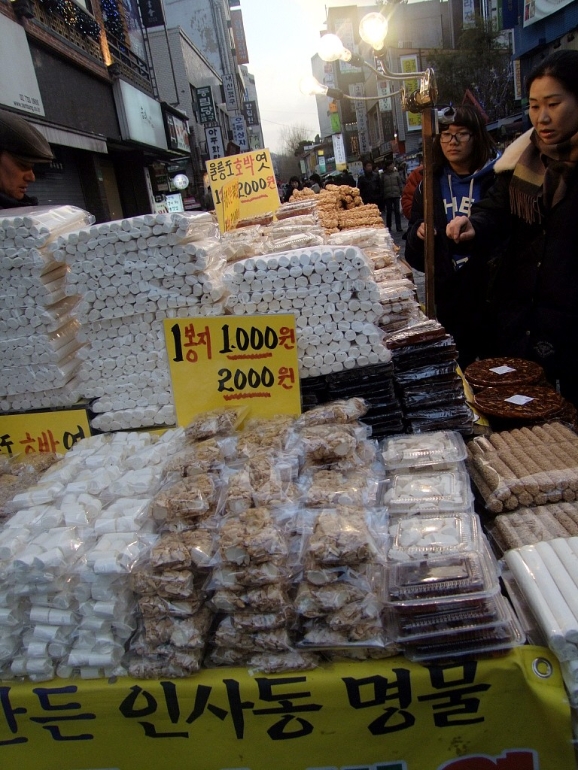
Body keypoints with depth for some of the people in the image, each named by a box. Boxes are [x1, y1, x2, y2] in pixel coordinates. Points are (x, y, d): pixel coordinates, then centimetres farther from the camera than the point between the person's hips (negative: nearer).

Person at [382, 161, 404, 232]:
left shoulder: (396, 173, 6)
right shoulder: (384, 175, 2)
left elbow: (400, 184, 7)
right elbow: (381, 186, 2)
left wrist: (402, 193, 1)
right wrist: (382, 195, -2)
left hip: (396, 195, 0)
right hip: (387, 196, 0)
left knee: (397, 211, -3)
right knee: (389, 212, 5)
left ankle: (398, 227, -3)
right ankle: (388, 227, 15)